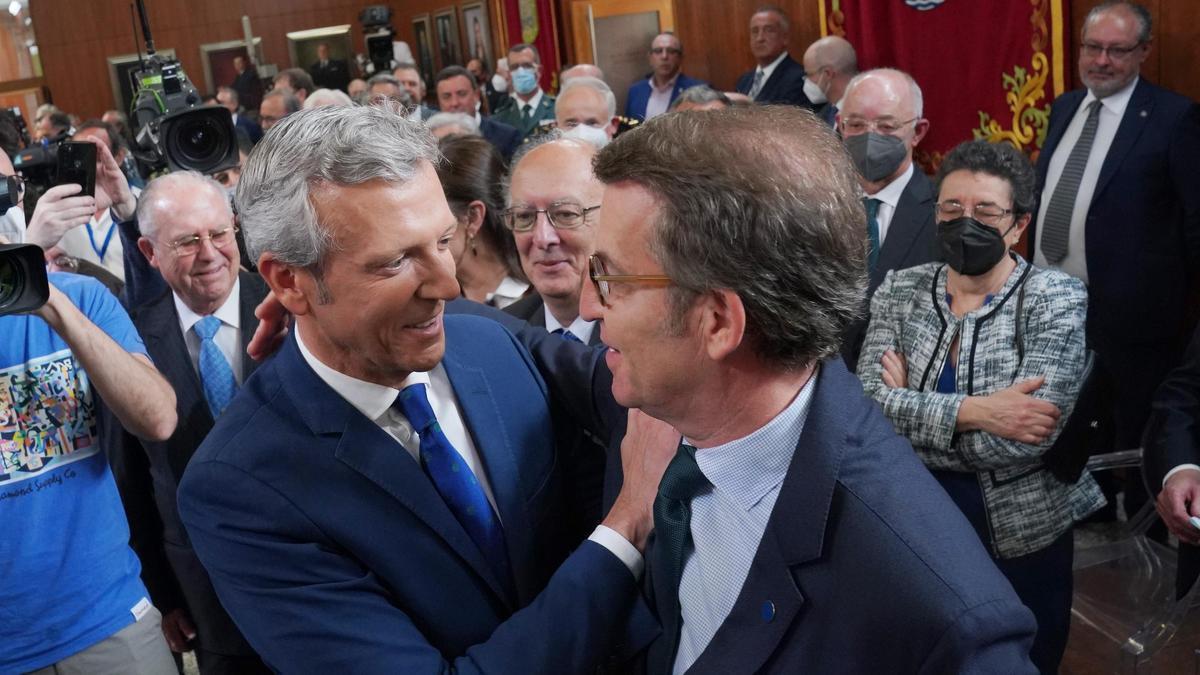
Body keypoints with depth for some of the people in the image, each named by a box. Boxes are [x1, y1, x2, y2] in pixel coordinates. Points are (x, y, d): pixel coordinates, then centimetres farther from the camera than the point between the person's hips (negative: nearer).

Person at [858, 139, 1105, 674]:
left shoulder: (1056, 299, -11)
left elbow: (1028, 440, -23)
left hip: (1021, 534, -2)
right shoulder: (900, 290, -1)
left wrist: (910, 407, -14)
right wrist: (972, 410, -25)